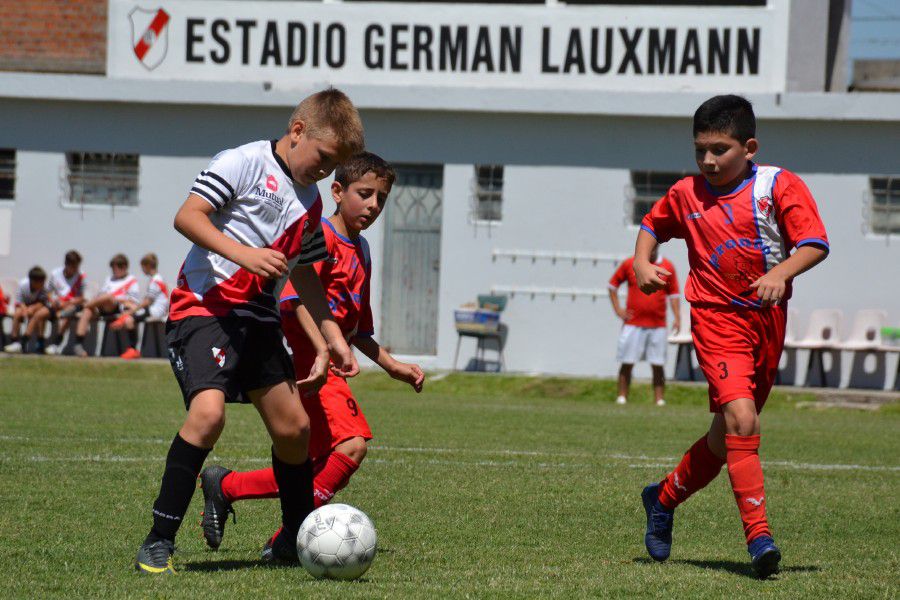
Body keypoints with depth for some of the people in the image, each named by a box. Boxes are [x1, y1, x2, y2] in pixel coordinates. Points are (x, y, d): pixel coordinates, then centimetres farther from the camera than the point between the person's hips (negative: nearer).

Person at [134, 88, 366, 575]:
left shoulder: (310, 203, 15)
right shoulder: (244, 163, -8)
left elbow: (305, 275, 25)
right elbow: (187, 216, -15)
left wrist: (329, 337, 19)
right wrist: (244, 254, -25)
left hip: (258, 317, 8)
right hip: (205, 306, -8)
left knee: (293, 426, 9)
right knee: (208, 412, -26)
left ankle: (298, 536, 29)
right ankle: (159, 542, -21)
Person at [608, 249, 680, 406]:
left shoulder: (667, 267, 3)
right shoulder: (629, 264, 2)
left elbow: (673, 293, 9)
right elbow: (613, 284, 13)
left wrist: (677, 317, 0)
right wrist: (617, 309, 4)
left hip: (658, 325, 0)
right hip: (633, 323, 0)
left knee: (658, 366, 0)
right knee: (627, 363, 0)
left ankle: (660, 399, 3)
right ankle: (622, 397, 6)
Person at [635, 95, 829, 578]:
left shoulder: (779, 186, -4)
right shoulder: (686, 194, 5)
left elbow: (815, 244, -12)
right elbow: (653, 226, 24)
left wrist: (781, 272, -30)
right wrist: (642, 262, 4)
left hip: (768, 319, 1)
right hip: (717, 317, -1)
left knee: (727, 435, 12)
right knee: (740, 419, -21)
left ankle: (664, 498, 37)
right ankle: (758, 535, -24)